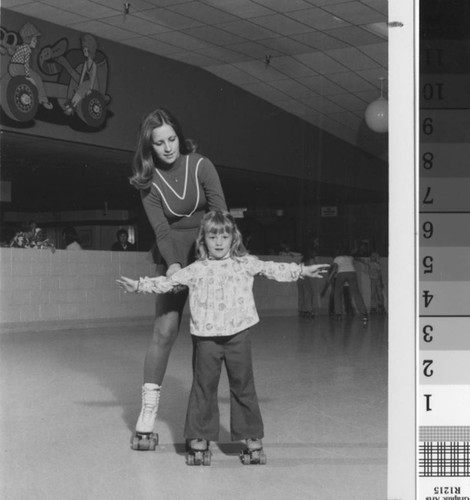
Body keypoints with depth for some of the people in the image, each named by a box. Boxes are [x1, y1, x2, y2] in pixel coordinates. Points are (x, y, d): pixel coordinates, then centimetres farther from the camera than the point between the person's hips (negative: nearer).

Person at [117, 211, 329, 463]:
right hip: (206, 336, 0)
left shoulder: (245, 263, 8)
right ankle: (199, 438, 12)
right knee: (203, 387, 3)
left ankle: (252, 438, 14)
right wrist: (139, 285, 3)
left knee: (243, 387, 6)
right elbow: (167, 282, 9)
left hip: (237, 333, 0)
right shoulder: (196, 269, 7)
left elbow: (274, 269, 12)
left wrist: (303, 270, 10)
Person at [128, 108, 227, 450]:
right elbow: (161, 229, -11)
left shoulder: (200, 165, -6)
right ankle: (148, 410, 1)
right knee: (164, 332, -10)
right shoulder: (149, 181, -3)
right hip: (176, 260, 1)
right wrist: (173, 264, -28)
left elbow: (220, 212, -13)